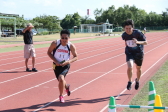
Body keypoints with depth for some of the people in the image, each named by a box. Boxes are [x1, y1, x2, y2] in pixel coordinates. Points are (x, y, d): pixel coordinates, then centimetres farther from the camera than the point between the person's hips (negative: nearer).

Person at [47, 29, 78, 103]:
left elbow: (75, 57, -4)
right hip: (57, 65, 2)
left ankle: (61, 95, -3)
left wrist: (68, 61, -22)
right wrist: (55, 61, -17)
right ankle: (66, 86, 54)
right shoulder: (55, 43, -17)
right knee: (60, 80, 15)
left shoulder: (71, 46, -15)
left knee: (61, 78, -25)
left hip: (65, 65, -2)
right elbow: (49, 52, -5)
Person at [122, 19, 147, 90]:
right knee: (129, 67, -22)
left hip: (138, 52, 0)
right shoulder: (124, 35, -13)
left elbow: (145, 42, -21)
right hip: (129, 52, 1)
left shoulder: (138, 33, -23)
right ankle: (129, 82, 1)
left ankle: (137, 81, 44)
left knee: (138, 68, 16)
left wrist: (138, 42, -37)